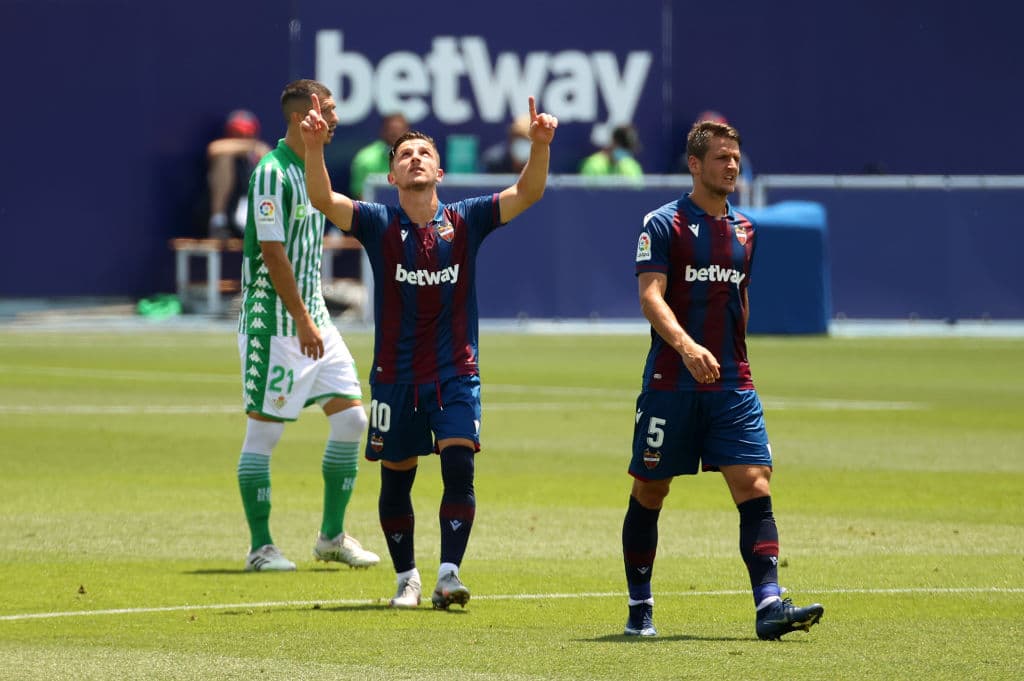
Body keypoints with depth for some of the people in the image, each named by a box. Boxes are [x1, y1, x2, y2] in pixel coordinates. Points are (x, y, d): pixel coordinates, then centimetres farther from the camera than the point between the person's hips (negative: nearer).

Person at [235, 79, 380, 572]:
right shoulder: (272, 173, -15)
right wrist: (302, 320, -21)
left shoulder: (313, 170, 13)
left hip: (312, 316, 9)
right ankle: (260, 546, 4)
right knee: (263, 431, -2)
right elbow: (272, 253, -20)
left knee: (351, 419, 4)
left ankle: (332, 536, 14)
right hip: (275, 323, -9)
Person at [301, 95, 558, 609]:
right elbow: (323, 199, -16)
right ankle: (406, 576, 22)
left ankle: (449, 574, -12)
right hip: (395, 374, 0)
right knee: (396, 480, 6)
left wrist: (540, 145, -27)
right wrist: (314, 146, -34)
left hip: (455, 373, 0)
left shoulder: (466, 220, 1)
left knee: (459, 467, -16)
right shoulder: (378, 224, -1)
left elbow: (527, 193, -9)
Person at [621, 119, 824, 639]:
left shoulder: (744, 230, 14)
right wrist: (685, 346, -31)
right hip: (670, 383, -4)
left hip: (732, 387, 4)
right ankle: (639, 608, 18)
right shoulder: (663, 224, -4)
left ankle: (769, 606, -18)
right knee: (649, 494, 5)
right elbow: (650, 295, -15)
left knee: (755, 488, -10)